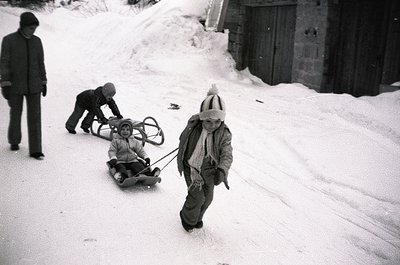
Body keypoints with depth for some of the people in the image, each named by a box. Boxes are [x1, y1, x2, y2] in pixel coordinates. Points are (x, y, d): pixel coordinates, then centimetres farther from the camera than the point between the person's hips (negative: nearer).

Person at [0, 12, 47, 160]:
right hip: (15, 85, -2)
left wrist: (43, 82, 9)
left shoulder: (37, 41, 5)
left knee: (35, 116, -4)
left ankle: (35, 150, -3)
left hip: (34, 86, 2)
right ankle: (14, 141, 36)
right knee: (15, 114, 12)